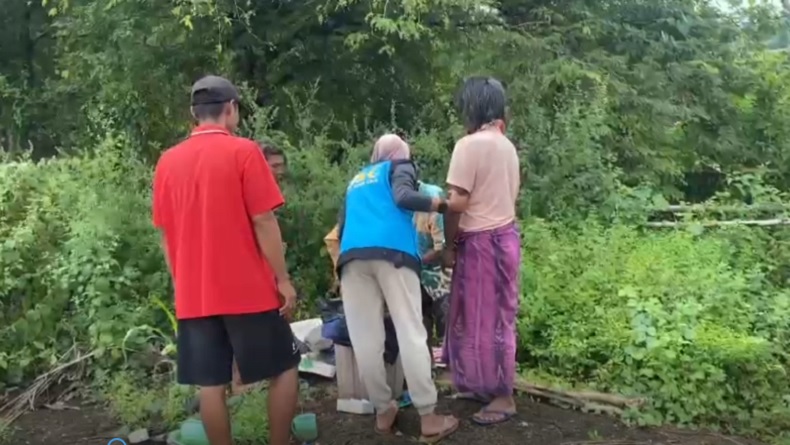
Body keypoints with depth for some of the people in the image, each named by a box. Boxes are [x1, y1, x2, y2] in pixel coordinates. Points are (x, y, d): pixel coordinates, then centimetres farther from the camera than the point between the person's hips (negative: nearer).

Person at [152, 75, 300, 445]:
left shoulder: (167, 161, 7)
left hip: (194, 296, 5)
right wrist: (283, 279, -5)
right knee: (284, 370, 10)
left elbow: (167, 234, 10)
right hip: (249, 290, -4)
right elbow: (263, 223, -12)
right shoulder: (243, 151, -8)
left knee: (211, 385, 8)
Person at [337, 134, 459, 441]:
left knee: (365, 340, 2)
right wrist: (442, 205, 6)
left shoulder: (356, 180, 34)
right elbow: (403, 197, -3)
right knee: (411, 334, -6)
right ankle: (428, 418, -7)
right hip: (392, 250, -5)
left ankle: (383, 411, 9)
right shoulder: (401, 167, 20)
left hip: (352, 255, 5)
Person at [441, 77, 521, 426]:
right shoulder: (506, 145, 11)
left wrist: (449, 244, -7)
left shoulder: (470, 144, -15)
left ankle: (503, 398, 9)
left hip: (482, 241, -9)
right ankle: (487, 386, 27)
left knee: (484, 319, 0)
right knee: (496, 317, 16)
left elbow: (457, 202, -18)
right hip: (505, 235, 9)